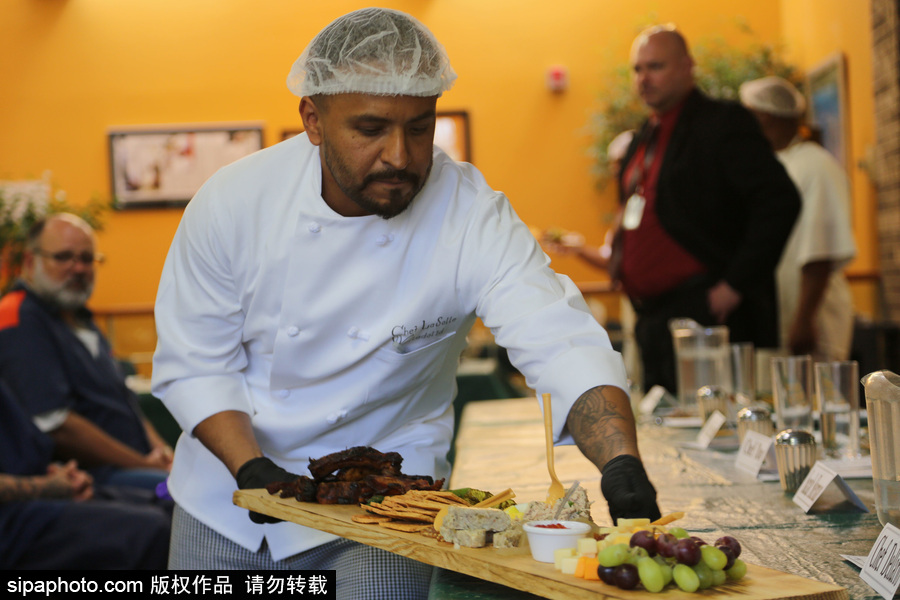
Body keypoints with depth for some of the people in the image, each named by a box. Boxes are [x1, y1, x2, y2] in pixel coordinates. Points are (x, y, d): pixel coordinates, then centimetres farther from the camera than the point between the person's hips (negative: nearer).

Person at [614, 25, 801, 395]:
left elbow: (780, 202, -18)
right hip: (652, 320, 9)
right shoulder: (643, 140, 17)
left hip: (706, 318, -8)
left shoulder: (723, 124, -9)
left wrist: (734, 286, -18)